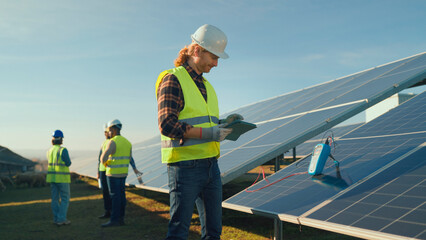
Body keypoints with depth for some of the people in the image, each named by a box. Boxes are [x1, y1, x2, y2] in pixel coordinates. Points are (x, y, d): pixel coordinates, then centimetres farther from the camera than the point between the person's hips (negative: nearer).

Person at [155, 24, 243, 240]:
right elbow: (167, 125, -17)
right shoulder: (173, 80, -8)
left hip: (211, 165, 8)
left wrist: (222, 123, 4)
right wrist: (208, 133, -21)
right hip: (185, 167, -8)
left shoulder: (206, 85, 18)